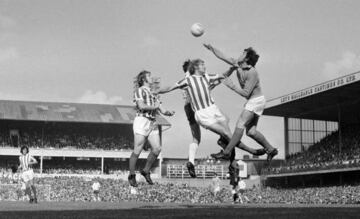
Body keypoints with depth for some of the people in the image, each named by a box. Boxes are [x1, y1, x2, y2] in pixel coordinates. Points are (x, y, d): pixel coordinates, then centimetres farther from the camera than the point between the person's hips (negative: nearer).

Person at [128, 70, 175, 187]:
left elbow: (162, 111, 18)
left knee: (157, 148, -9)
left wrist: (169, 112, -3)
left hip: (153, 124, 7)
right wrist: (154, 107, -3)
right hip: (141, 121, -7)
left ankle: (146, 171, 8)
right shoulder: (139, 90, 3)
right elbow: (141, 106, -13)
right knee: (137, 151, -6)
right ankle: (132, 176, 6)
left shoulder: (153, 94, 25)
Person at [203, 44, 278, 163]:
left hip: (256, 101, -9)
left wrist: (232, 86, -26)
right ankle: (270, 149, 18)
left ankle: (226, 152, -14)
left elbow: (245, 93, -25)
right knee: (251, 131, 6)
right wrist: (212, 48, -4)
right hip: (252, 101, 9)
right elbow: (222, 56, 6)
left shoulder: (252, 73, -23)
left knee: (240, 124, -15)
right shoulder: (237, 65, 0)